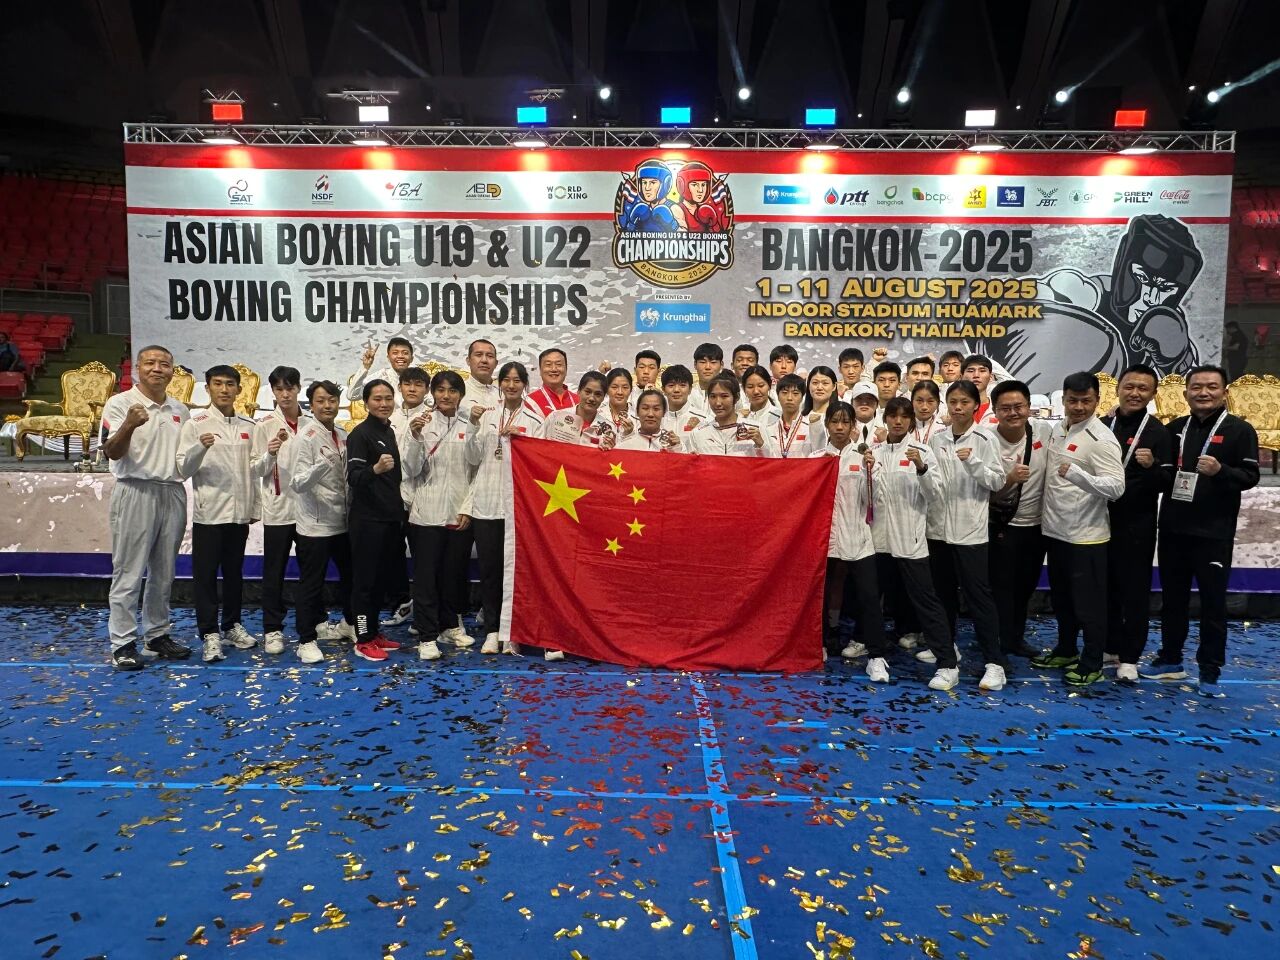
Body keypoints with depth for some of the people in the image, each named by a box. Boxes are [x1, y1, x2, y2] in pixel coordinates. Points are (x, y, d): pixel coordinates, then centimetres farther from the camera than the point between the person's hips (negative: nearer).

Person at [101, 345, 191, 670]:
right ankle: (123, 643, 6)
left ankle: (157, 636, 23)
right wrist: (129, 426, -31)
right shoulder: (120, 403, -4)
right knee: (129, 573, -1)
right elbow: (111, 452, -13)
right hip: (135, 493, -5)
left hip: (172, 494, 6)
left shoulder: (180, 410, 14)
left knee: (163, 573, 13)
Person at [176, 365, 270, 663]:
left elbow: (254, 470, 7)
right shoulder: (196, 423, -4)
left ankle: (232, 625, 27)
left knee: (234, 573, 15)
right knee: (205, 575, 2)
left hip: (239, 511, 4)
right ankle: (210, 633, 10)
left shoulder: (248, 426, 9)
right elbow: (183, 470, -9)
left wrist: (270, 455, -11)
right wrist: (200, 448, -26)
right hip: (209, 512, -4)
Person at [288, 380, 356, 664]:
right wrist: (321, 466, -38)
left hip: (342, 521, 7)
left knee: (350, 575, 19)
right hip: (315, 524, -7)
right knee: (311, 583, 1)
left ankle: (349, 624, 38)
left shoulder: (343, 436, 6)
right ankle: (306, 641, 13)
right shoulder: (306, 438, -13)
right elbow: (298, 483, -22)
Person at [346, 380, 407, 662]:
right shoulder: (360, 434, -11)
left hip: (389, 518, 8)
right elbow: (353, 477, -20)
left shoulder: (389, 432, 13)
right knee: (365, 579, -1)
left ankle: (374, 632, 23)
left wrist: (399, 510, 18)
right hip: (367, 519, -8)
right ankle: (363, 640, 7)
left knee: (381, 578, 13)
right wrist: (376, 469, -39)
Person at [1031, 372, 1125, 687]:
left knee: (1088, 603, 5)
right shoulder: (1057, 429, 8)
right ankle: (1065, 650, 37)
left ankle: (1092, 663, 19)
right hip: (1055, 530, 8)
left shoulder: (1101, 439, -16)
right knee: (1061, 598, 20)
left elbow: (1117, 486, -26)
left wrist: (1076, 474, -38)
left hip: (1086, 535, -8)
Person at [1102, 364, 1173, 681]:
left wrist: (1152, 466, -26)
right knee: (1106, 587, 12)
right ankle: (1111, 646, 26)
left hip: (1137, 525, -4)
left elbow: (1166, 483, -8)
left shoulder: (1157, 432, -5)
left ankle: (1129, 657, 13)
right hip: (1101, 520, 4)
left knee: (1135, 591, 3)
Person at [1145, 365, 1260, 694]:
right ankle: (1170, 660, 25)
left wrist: (1220, 471, -26)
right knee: (1173, 599, 13)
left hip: (1214, 534, -4)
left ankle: (1210, 671, 13)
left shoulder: (1239, 430, -3)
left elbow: (1250, 477, -7)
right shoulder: (1175, 428, 10)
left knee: (1213, 603, 3)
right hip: (1173, 530, 4)